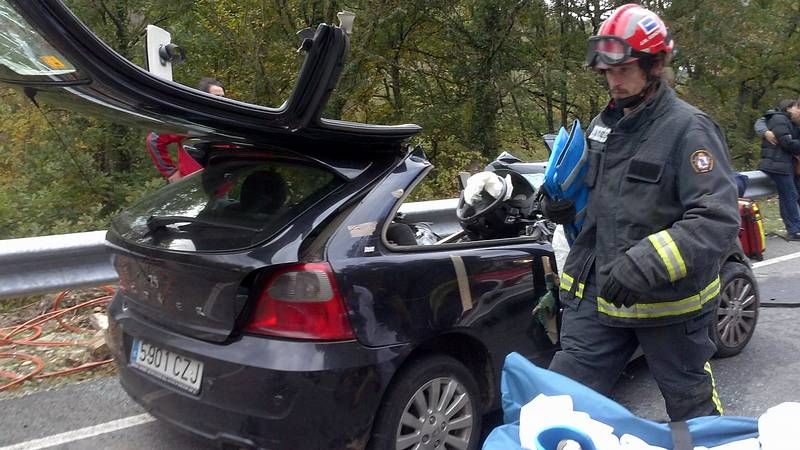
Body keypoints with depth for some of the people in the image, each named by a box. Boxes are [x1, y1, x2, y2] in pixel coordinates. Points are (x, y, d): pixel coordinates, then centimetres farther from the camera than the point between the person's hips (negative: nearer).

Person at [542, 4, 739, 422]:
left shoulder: (689, 129, -15)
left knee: (691, 405, 17)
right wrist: (562, 203, 0)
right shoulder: (604, 123, 9)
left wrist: (645, 265, -36)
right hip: (598, 293, 6)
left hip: (667, 301, -5)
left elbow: (719, 220, -24)